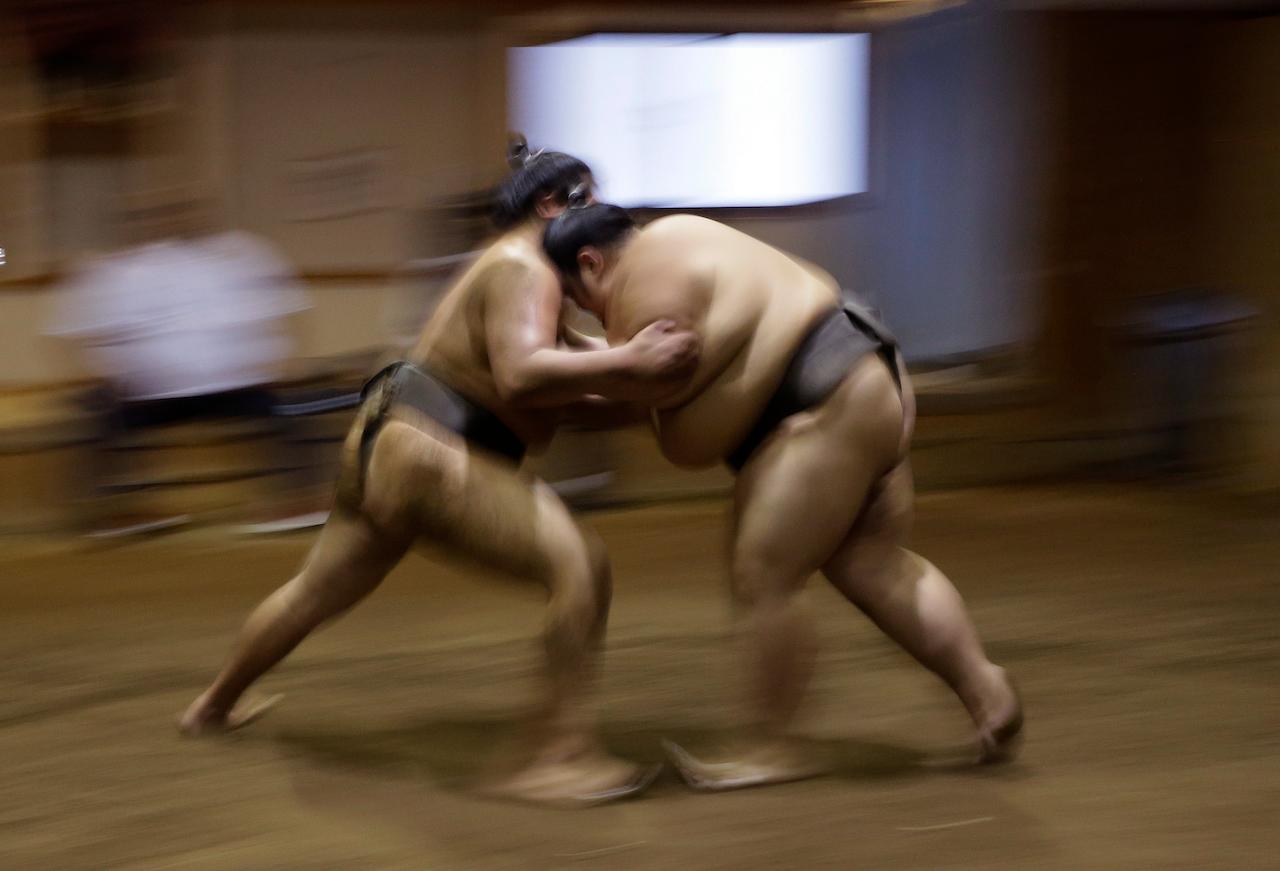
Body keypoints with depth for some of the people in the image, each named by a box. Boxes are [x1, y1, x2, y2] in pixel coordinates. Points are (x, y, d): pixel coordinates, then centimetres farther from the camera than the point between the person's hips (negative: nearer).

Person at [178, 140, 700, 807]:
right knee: (579, 564, -20)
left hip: (383, 446, 11)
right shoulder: (523, 271, -11)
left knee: (317, 592, 30)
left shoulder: (511, 266, 21)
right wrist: (627, 363, -31)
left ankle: (215, 705, 52)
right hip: (429, 455, -11)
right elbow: (520, 377, -28)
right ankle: (558, 753, -24)